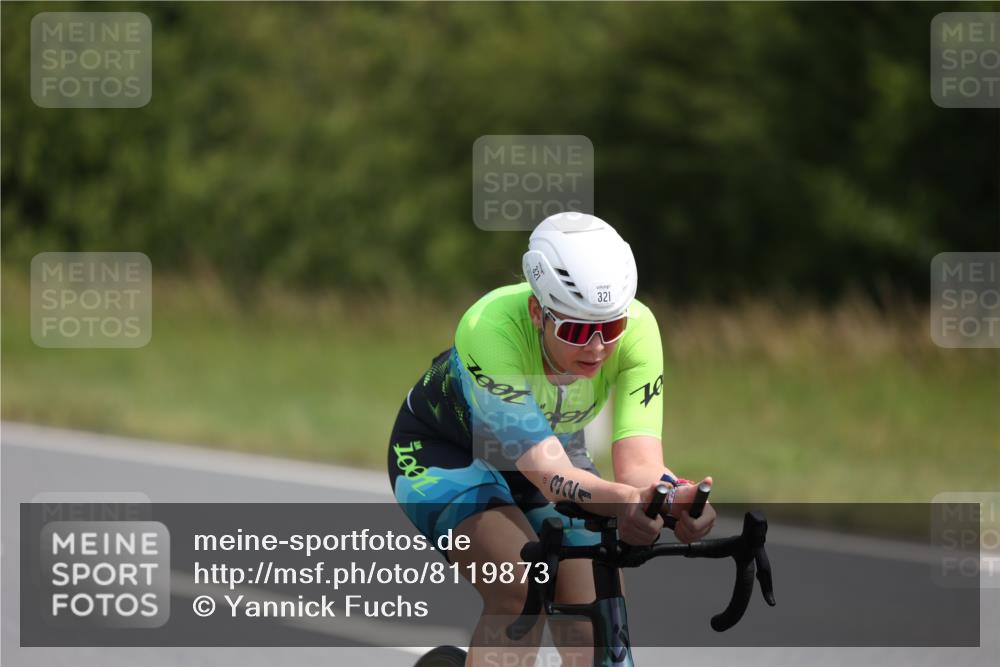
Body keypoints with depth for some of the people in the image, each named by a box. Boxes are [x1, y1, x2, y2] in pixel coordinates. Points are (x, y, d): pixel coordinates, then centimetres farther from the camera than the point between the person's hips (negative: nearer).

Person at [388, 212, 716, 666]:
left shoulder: (635, 327, -28)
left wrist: (676, 499, -59)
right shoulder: (490, 328, -39)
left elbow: (638, 461, -35)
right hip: (447, 454, -4)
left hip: (553, 446, 4)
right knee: (521, 587, -30)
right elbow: (545, 469, -46)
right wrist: (624, 502, -66)